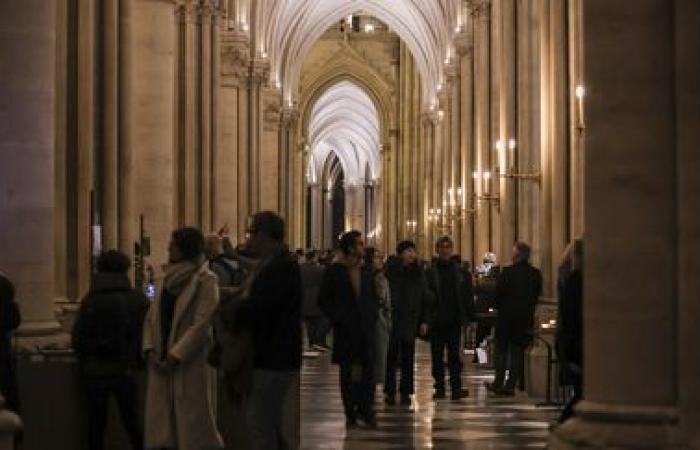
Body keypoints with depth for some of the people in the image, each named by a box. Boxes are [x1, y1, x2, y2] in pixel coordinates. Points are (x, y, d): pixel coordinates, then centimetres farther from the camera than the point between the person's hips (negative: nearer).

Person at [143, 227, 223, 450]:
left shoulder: (205, 280, -7)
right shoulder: (169, 279, 15)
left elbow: (202, 325, -15)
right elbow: (151, 318, 14)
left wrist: (174, 357, -16)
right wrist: (150, 351, -2)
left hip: (190, 364, -7)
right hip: (161, 365, 7)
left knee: (194, 426, -3)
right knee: (161, 424, 6)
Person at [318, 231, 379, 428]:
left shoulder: (367, 271, 10)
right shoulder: (334, 271, -3)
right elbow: (323, 299, -2)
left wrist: (373, 315, 3)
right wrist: (337, 319, -10)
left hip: (366, 329, 3)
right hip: (345, 330, -3)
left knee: (368, 370, 1)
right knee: (347, 372, 4)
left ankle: (366, 410, 10)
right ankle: (350, 414, 10)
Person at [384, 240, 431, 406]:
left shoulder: (418, 271, 5)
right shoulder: (391, 270, -4)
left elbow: (425, 297, 7)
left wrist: (424, 321, 4)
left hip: (411, 320, 3)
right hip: (393, 319, -3)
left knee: (408, 357, 7)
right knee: (391, 356, -1)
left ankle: (405, 392, 13)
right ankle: (389, 391, 7)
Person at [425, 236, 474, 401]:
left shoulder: (460, 271, 5)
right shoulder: (430, 272, -1)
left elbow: (467, 295, 6)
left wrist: (470, 316, -1)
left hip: (454, 320, 1)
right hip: (436, 320, -1)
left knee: (454, 355, 1)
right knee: (437, 356, 6)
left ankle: (456, 387, 0)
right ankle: (439, 387, 14)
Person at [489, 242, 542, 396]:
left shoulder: (507, 272, -13)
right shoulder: (536, 274, -2)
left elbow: (498, 293, -10)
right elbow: (537, 295, 4)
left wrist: (500, 306, 7)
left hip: (506, 316, -3)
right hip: (526, 318, 3)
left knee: (501, 350, 9)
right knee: (518, 351, 7)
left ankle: (499, 383, 8)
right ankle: (510, 385, 6)